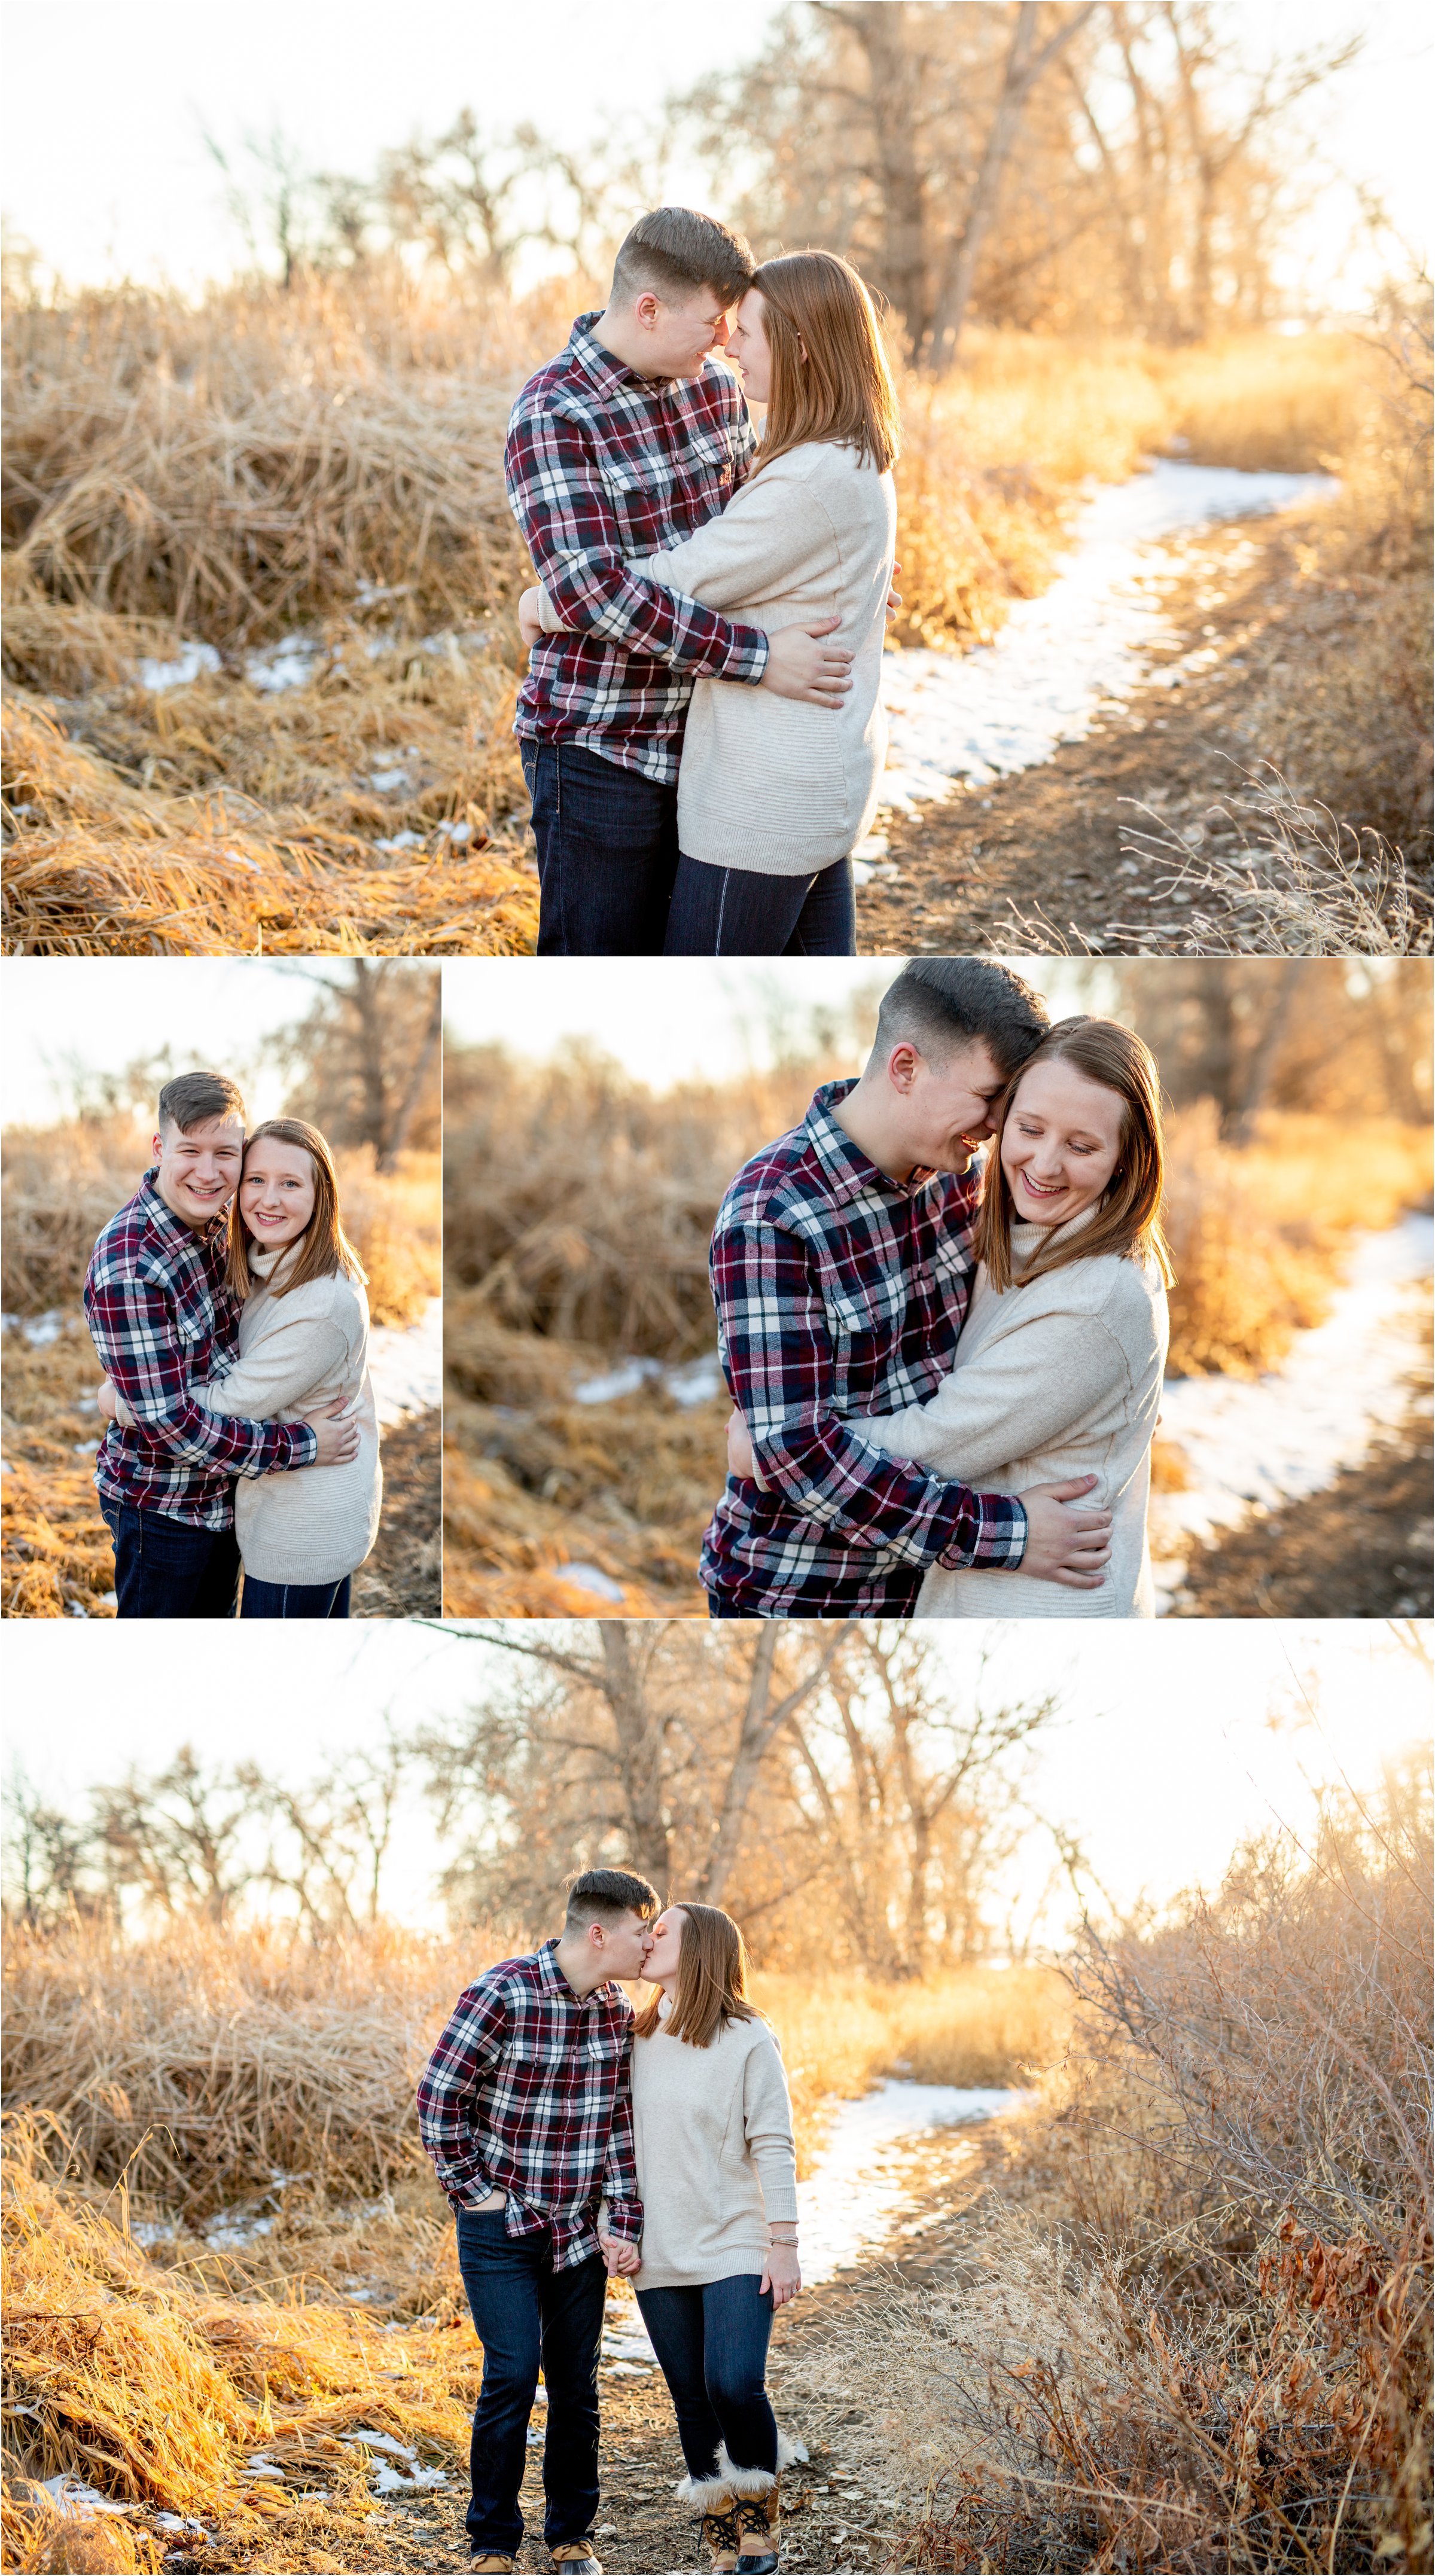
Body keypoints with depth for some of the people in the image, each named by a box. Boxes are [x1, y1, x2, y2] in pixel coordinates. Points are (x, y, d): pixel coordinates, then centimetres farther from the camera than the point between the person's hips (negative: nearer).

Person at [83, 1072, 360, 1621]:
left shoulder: (215, 1219, -4)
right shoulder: (127, 1269, -31)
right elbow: (168, 1421, -29)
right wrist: (300, 1445, -24)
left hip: (224, 1488, 8)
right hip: (162, 1505, -8)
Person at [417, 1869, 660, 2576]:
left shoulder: (617, 2011, 1)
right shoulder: (501, 1995, -18)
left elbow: (622, 2122, 6)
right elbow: (438, 2100, -13)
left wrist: (624, 2224, 0)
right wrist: (476, 2191, -9)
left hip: (579, 2228, 5)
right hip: (501, 2226, -5)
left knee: (576, 2384, 9)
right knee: (513, 2376, -9)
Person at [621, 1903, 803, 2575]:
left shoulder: (747, 2040, -7)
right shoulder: (639, 2040, 8)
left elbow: (773, 2147, -7)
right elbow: (624, 2143, 13)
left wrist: (783, 2244, -11)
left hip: (735, 2248, -5)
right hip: (660, 2257, 5)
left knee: (735, 2386, -17)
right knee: (692, 2400, 6)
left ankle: (761, 2512, 8)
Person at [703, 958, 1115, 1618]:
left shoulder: (956, 1172, -1)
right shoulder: (768, 1219, -24)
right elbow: (794, 1449, -27)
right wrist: (1000, 1532, -28)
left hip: (924, 1579, 7)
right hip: (797, 1596, -7)